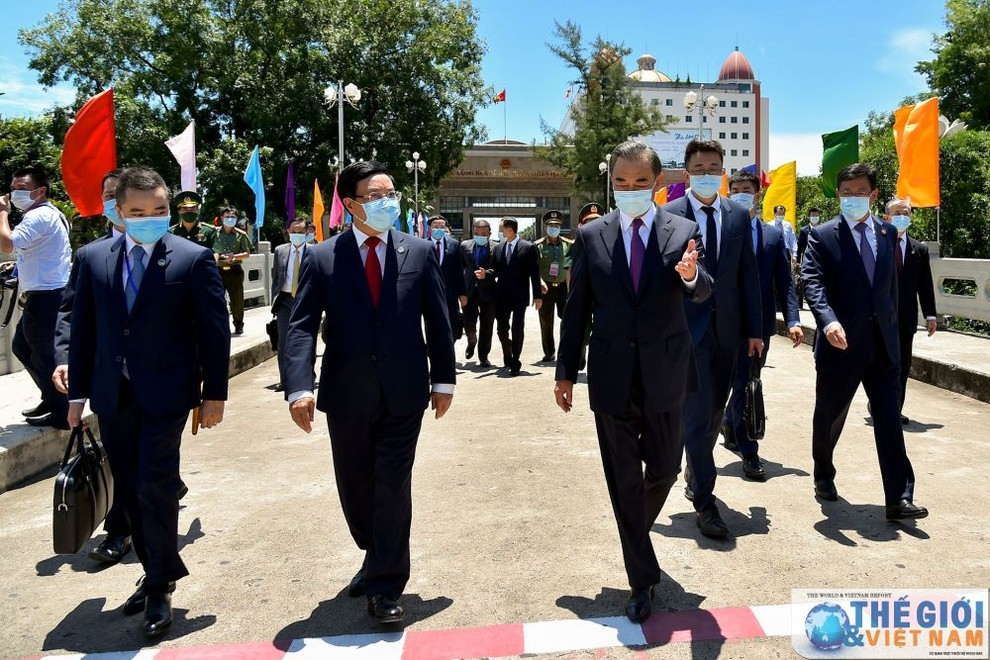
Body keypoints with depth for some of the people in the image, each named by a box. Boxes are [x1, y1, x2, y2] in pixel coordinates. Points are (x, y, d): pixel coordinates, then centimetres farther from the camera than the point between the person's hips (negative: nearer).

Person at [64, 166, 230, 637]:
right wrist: (78, 391, 9)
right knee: (129, 491, 12)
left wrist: (215, 393, -5)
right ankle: (157, 574, 30)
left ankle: (160, 586, 10)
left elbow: (214, 331, -5)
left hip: (165, 392, -4)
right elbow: (82, 329, 10)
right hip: (113, 396, 5)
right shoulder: (92, 258, 6)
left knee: (154, 487, -7)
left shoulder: (193, 259, -5)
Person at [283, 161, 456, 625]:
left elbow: (438, 321, 5)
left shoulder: (419, 252, 2)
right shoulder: (322, 258, -1)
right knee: (355, 487, 15)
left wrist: (443, 379, 3)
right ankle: (378, 559, 41)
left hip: (403, 394, -1)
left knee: (393, 487, 1)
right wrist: (299, 387, -20)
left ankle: (385, 587, 16)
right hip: (346, 395, 1)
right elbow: (301, 326, -7)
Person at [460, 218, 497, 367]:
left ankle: (483, 356, 17)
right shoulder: (465, 246, 7)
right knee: (468, 324, 1)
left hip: (487, 292, -2)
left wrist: (486, 273, -27)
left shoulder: (496, 248, -3)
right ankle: (472, 343, 34)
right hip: (469, 291, 2)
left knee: (486, 326, 4)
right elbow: (460, 267, 10)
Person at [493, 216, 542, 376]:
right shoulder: (498, 248, 9)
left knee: (517, 330, -1)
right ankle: (508, 355, 32)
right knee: (502, 329, 8)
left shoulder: (528, 247, -4)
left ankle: (515, 362, 11)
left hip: (519, 296, -4)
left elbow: (534, 273, -4)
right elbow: (496, 271, 13)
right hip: (502, 296, 4)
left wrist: (537, 295, -7)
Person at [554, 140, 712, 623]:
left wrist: (692, 276, -36)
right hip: (611, 377, 0)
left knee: (664, 469, 13)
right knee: (623, 479, 7)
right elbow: (576, 308, 4)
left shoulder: (684, 232, 0)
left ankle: (636, 530, 46)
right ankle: (642, 579, 22)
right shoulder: (591, 235, 1)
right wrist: (565, 372, 3)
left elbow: (703, 292, -12)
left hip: (665, 374, 0)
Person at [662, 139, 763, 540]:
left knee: (714, 412, 15)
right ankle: (704, 501, 4)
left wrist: (754, 329, 5)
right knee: (697, 413, -6)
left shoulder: (739, 216, 8)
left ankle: (695, 477, 36)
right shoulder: (667, 216, -4)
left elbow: (748, 275, 8)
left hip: (726, 327, 5)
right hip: (687, 326, -4)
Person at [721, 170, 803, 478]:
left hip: (760, 323, 4)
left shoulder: (774, 235, 9)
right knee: (743, 385, -1)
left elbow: (784, 282, 4)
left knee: (748, 383, 16)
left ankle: (729, 424, 42)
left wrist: (793, 320, -4)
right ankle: (749, 453, 8)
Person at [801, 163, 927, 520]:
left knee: (890, 420, 0)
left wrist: (891, 324, 12)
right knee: (829, 416, 12)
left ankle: (899, 498, 3)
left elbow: (892, 283, 16)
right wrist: (829, 320, -32)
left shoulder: (888, 233, 11)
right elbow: (813, 281, -16)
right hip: (841, 342, -3)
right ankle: (824, 476, 34)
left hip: (883, 343, 3)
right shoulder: (822, 235, -4)